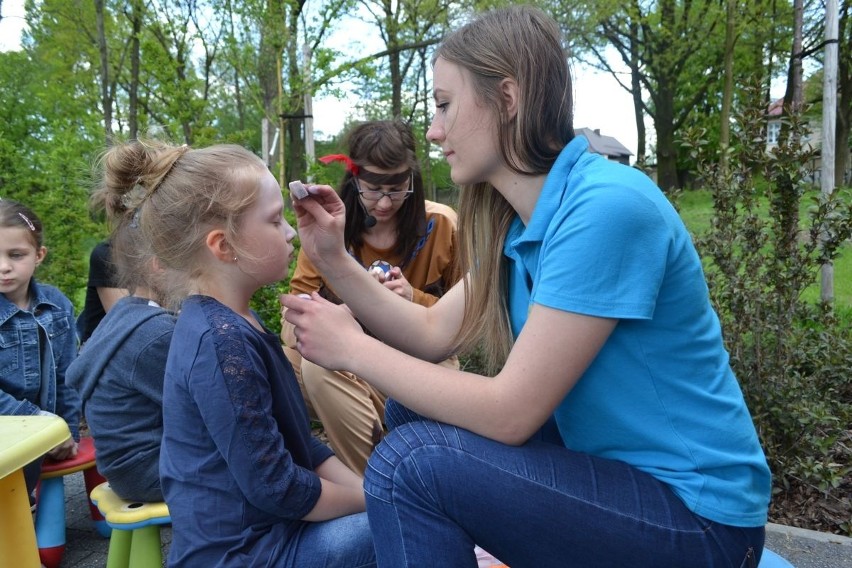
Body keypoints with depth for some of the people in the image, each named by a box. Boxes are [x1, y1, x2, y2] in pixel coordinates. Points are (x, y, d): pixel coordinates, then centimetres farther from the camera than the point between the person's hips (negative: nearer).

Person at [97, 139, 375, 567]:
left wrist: (362, 488, 1)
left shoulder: (229, 325, 4)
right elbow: (275, 488, -24)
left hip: (253, 528, 9)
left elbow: (299, 444, 8)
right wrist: (371, 499, -11)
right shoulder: (222, 343, -25)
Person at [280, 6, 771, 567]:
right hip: (611, 466, 8)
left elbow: (510, 412, -26)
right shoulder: (523, 222, 3)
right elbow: (433, 333, 6)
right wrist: (334, 259, -2)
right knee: (411, 412, 7)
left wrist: (353, 347, -17)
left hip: (696, 511, -8)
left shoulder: (605, 208, -25)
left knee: (412, 462, -21)